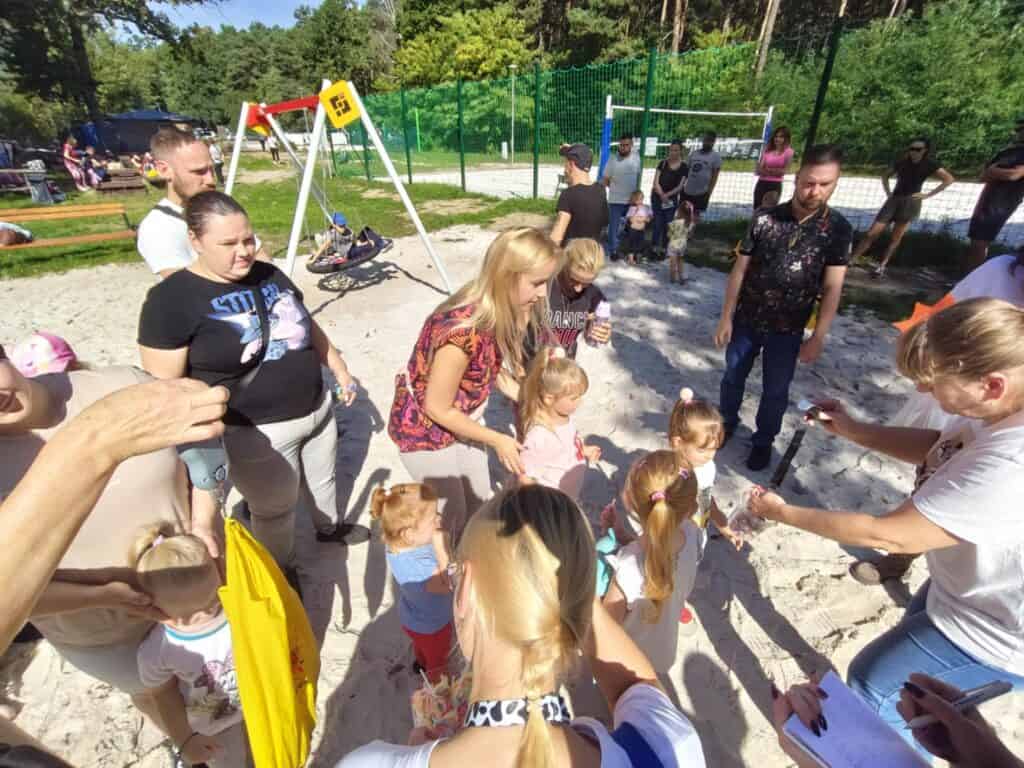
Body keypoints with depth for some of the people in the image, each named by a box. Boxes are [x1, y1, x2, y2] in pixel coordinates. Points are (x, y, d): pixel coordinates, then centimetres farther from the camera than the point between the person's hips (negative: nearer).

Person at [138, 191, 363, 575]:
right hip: (256, 435, -6)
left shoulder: (270, 275, 2)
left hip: (317, 410, 6)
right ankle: (281, 570, 43)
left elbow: (308, 326, 15)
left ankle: (329, 527, 56)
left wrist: (340, 369, 15)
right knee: (275, 512, 15)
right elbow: (164, 387, -15)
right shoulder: (171, 299, -16)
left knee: (323, 479, 27)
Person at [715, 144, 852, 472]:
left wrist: (818, 337, -11)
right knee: (733, 377, 16)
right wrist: (726, 318, -6)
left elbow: (832, 288, -7)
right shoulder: (764, 219, -7)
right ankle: (726, 423, 41)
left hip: (788, 329, 0)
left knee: (776, 390, 13)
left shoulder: (838, 230, -7)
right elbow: (739, 270, -4)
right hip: (746, 320, 1)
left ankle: (763, 441, 34)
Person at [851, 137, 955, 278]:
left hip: (911, 202, -3)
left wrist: (928, 194, -8)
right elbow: (885, 176, 25)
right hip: (893, 200, 3)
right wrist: (887, 192, 11)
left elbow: (949, 179, -3)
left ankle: (882, 266, -1)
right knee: (871, 234, -8)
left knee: (896, 238, -4)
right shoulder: (902, 162, 10)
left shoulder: (930, 164, 1)